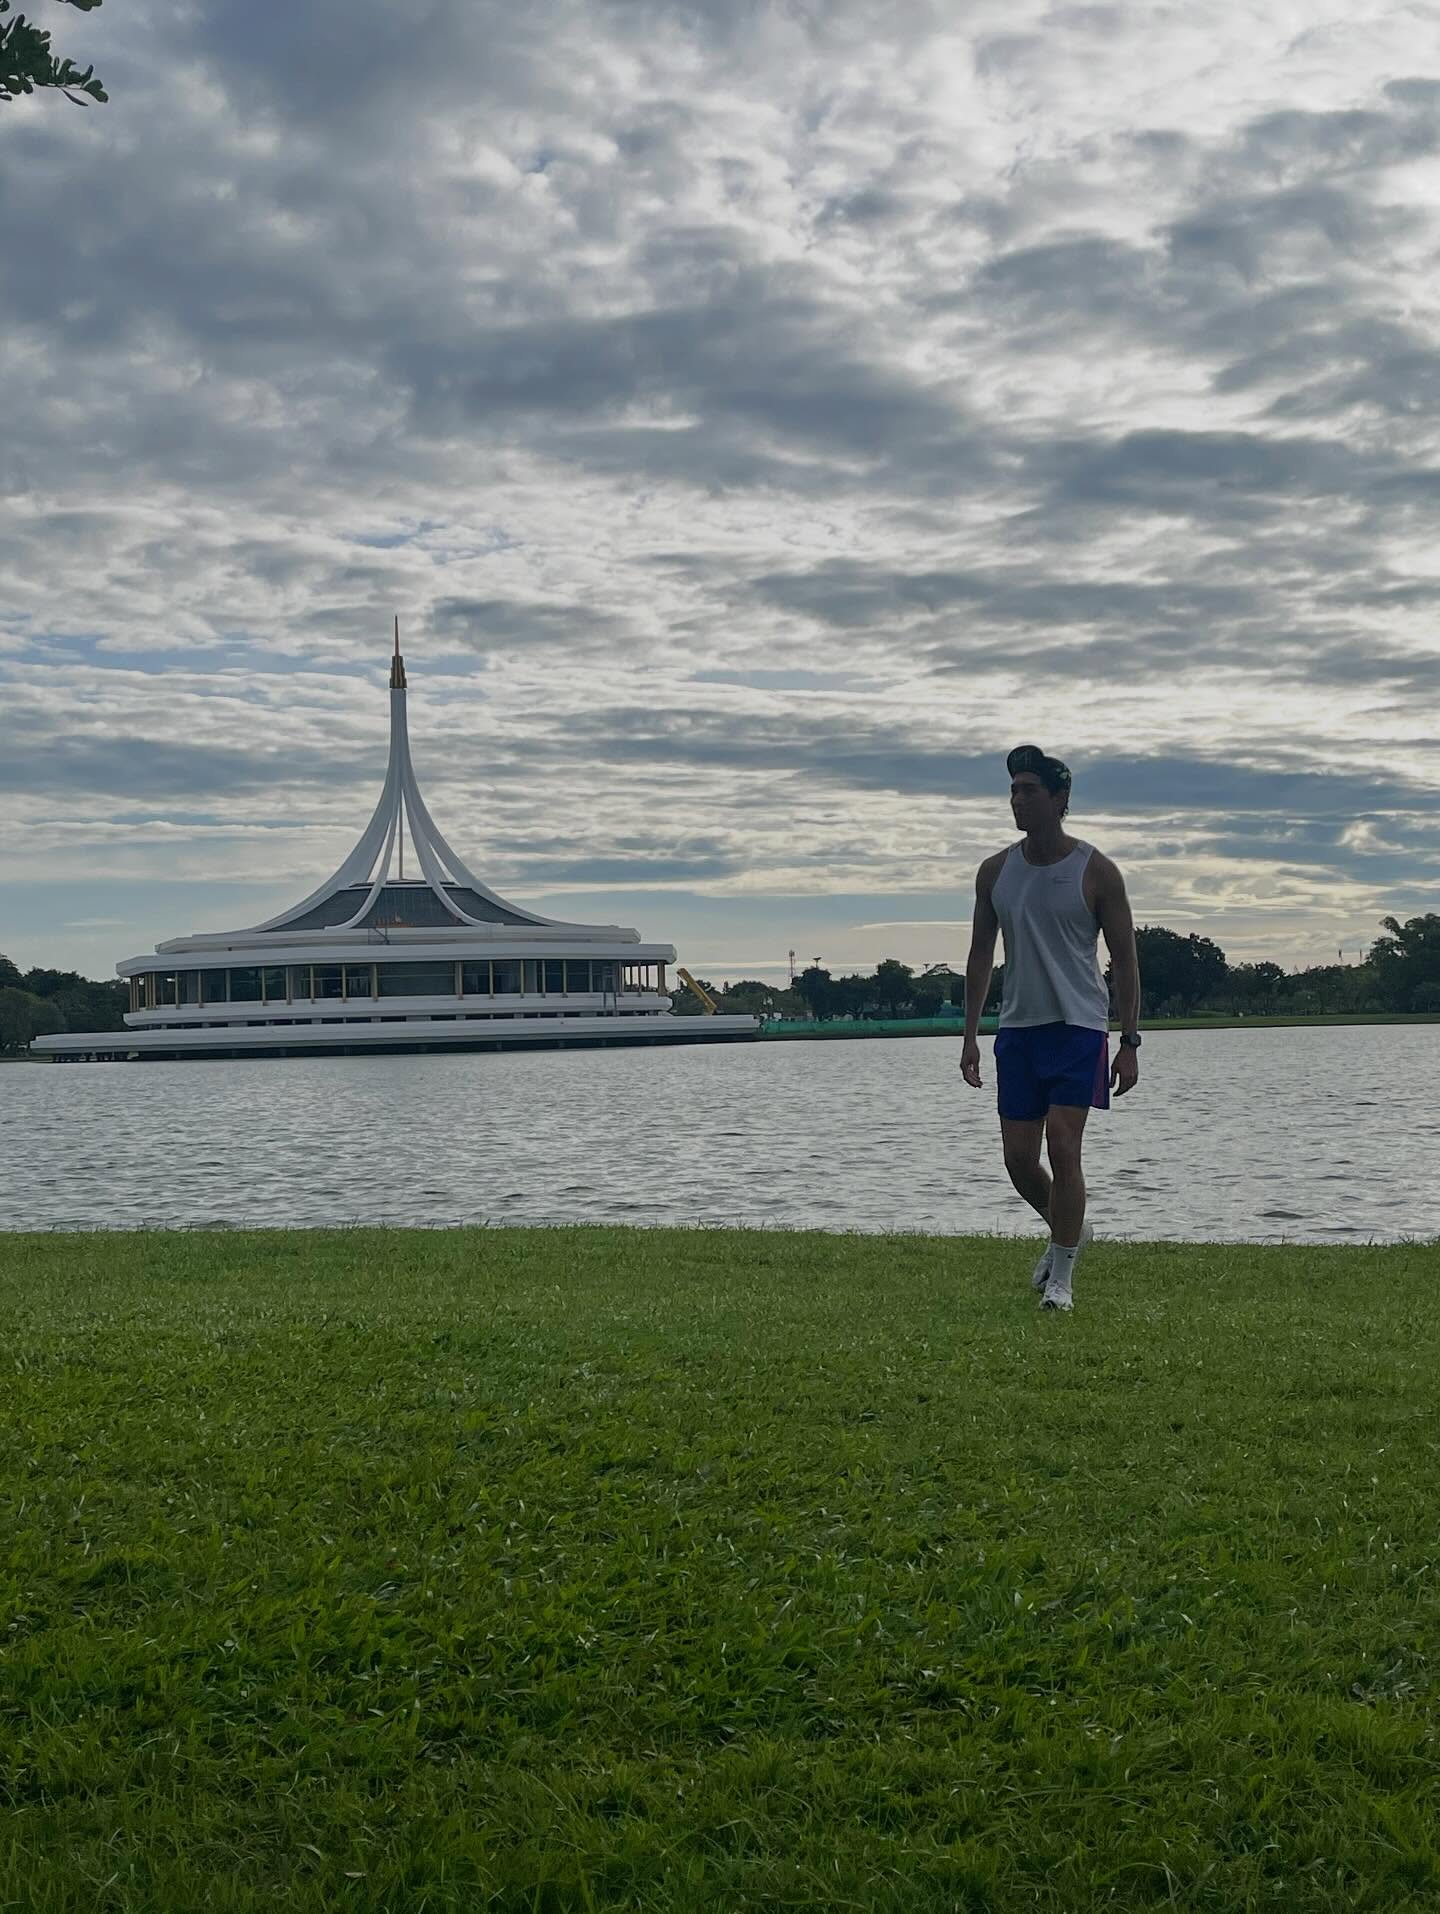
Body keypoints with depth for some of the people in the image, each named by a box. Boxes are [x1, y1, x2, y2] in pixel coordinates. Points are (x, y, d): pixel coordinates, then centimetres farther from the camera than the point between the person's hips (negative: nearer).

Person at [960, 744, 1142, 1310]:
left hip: (1078, 1025, -4)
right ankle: (1067, 1231, 33)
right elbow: (981, 954, 13)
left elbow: (1124, 959, -2)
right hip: (1017, 1027, 5)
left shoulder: (1095, 871, -5)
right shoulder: (995, 871, 6)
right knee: (1018, 1157, 4)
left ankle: (1061, 1277, -2)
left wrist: (1130, 1042, -8)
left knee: (1062, 1145, -13)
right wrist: (970, 1035, 7)